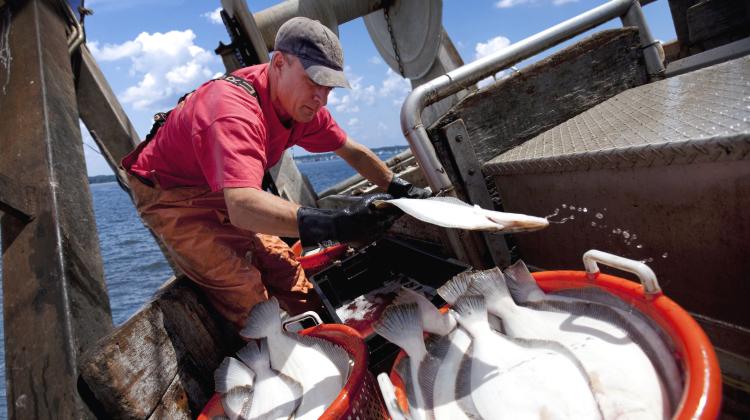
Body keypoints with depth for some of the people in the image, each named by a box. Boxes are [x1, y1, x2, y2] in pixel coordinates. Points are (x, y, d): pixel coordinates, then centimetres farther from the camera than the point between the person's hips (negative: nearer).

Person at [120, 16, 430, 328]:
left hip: (222, 195, 8)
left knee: (286, 274, 3)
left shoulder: (301, 102, -12)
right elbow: (243, 206, -53)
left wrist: (399, 189, -3)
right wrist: (336, 224, -62)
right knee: (246, 294, -17)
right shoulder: (235, 111, -39)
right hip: (169, 197, -8)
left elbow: (353, 151, 1)